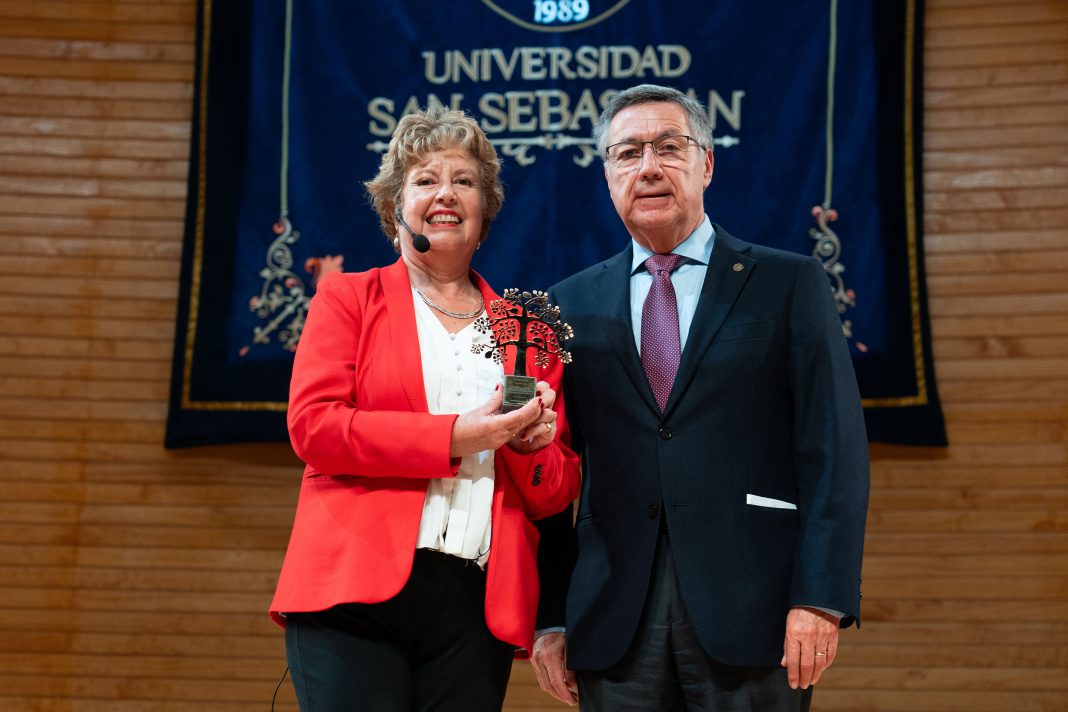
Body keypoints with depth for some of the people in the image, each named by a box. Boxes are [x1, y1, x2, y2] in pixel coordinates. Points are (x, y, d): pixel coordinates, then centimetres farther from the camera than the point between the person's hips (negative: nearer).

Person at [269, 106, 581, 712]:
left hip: (477, 608, 3)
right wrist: (452, 437, -11)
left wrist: (529, 445, -7)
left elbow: (558, 493, 16)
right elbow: (311, 425, -5)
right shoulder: (348, 298, 10)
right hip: (357, 591, -2)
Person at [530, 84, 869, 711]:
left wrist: (821, 597, -12)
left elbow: (834, 447, -3)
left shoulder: (790, 284, 4)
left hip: (749, 612, -2)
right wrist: (550, 617, 2)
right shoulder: (574, 304, 11)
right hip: (615, 624, 2)